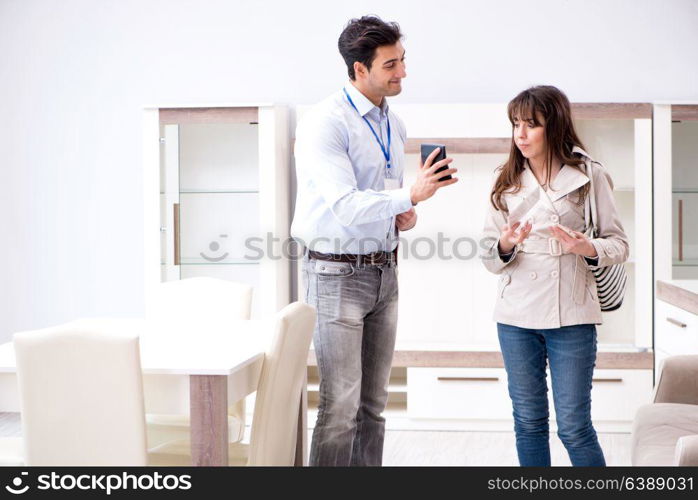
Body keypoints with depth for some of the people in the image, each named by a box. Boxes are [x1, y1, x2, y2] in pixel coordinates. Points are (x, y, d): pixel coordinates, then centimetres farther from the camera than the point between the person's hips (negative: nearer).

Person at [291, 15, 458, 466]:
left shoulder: (394, 125, 12)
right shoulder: (325, 123, -14)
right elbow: (345, 206, -23)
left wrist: (404, 216, 1)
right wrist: (411, 197, -30)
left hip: (384, 273, 7)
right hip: (338, 273, -7)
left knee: (374, 404, 11)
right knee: (341, 408, -8)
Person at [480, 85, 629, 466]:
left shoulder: (589, 176, 0)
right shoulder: (507, 182, 8)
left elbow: (619, 244, 2)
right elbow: (489, 258, 6)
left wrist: (589, 248, -19)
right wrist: (506, 245, -16)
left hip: (571, 315, -3)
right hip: (516, 316, 3)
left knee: (574, 427, -3)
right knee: (528, 421, 11)